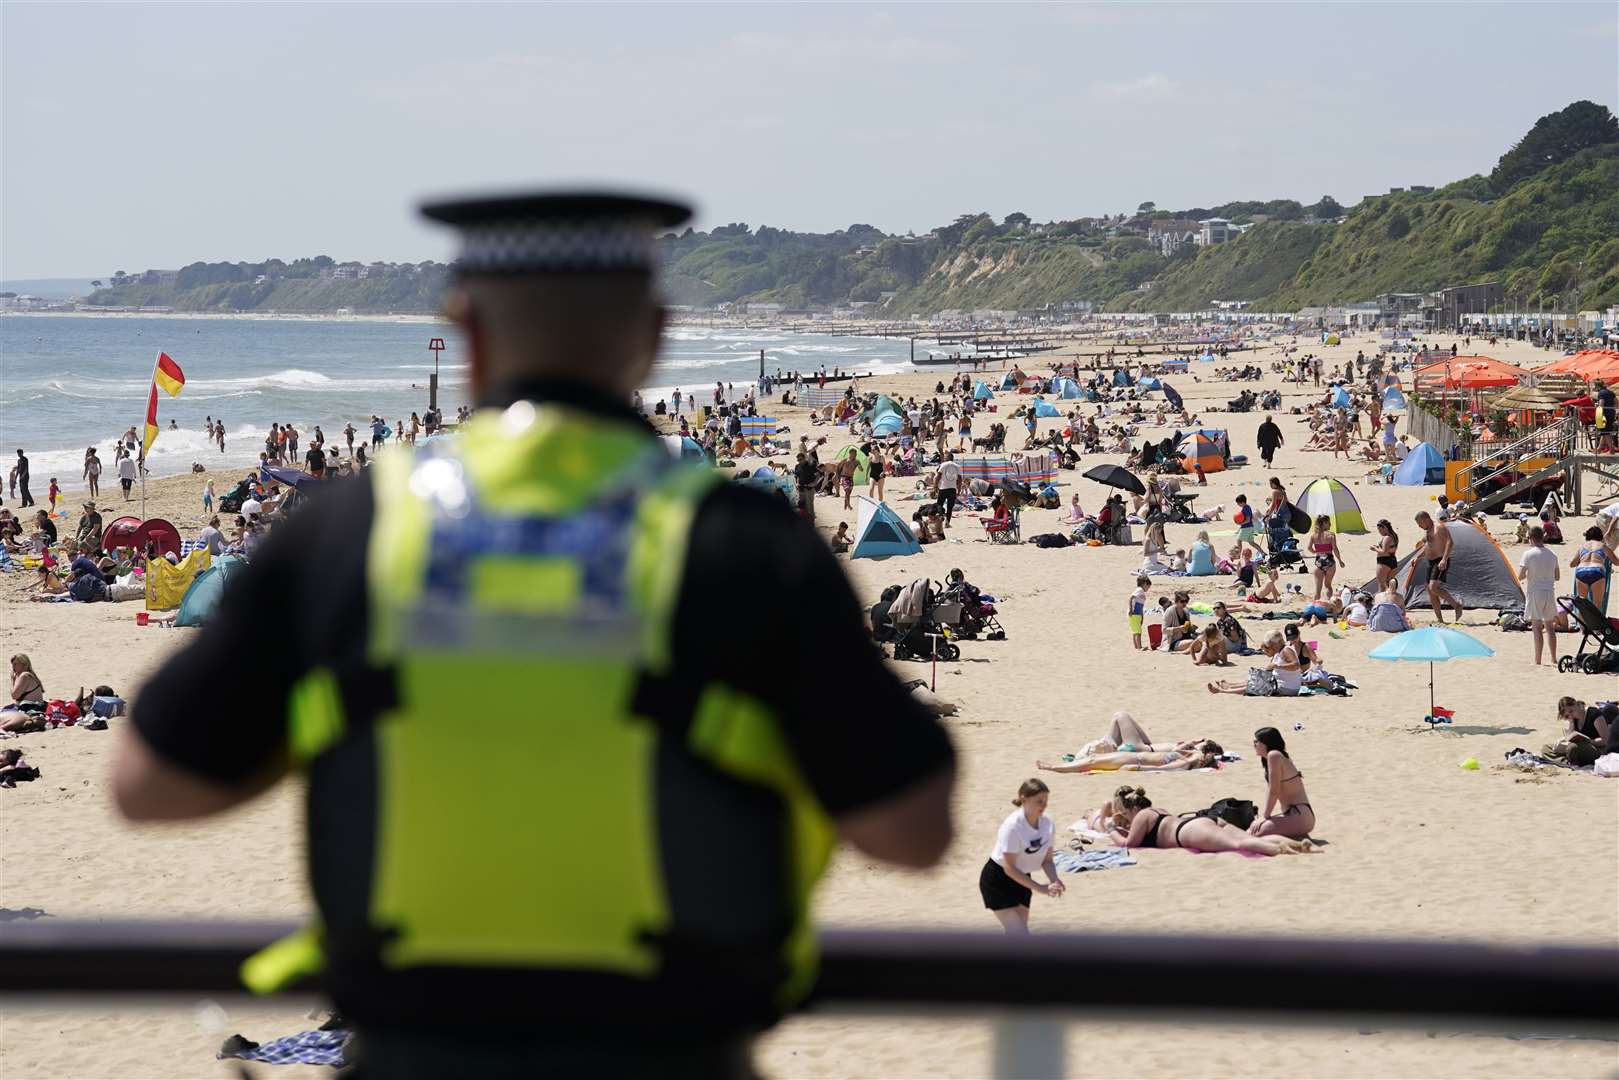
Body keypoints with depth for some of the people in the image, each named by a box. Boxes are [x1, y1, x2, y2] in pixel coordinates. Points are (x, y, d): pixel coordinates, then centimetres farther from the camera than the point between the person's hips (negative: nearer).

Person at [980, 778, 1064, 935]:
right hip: (997, 880, -7)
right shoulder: (1012, 826, -28)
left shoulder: (1047, 823, -9)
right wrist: (1040, 888, -30)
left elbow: (1047, 860, 0)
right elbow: (1009, 868, -26)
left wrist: (1054, 880, -22)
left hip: (1021, 878, 7)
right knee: (1019, 934, -16)